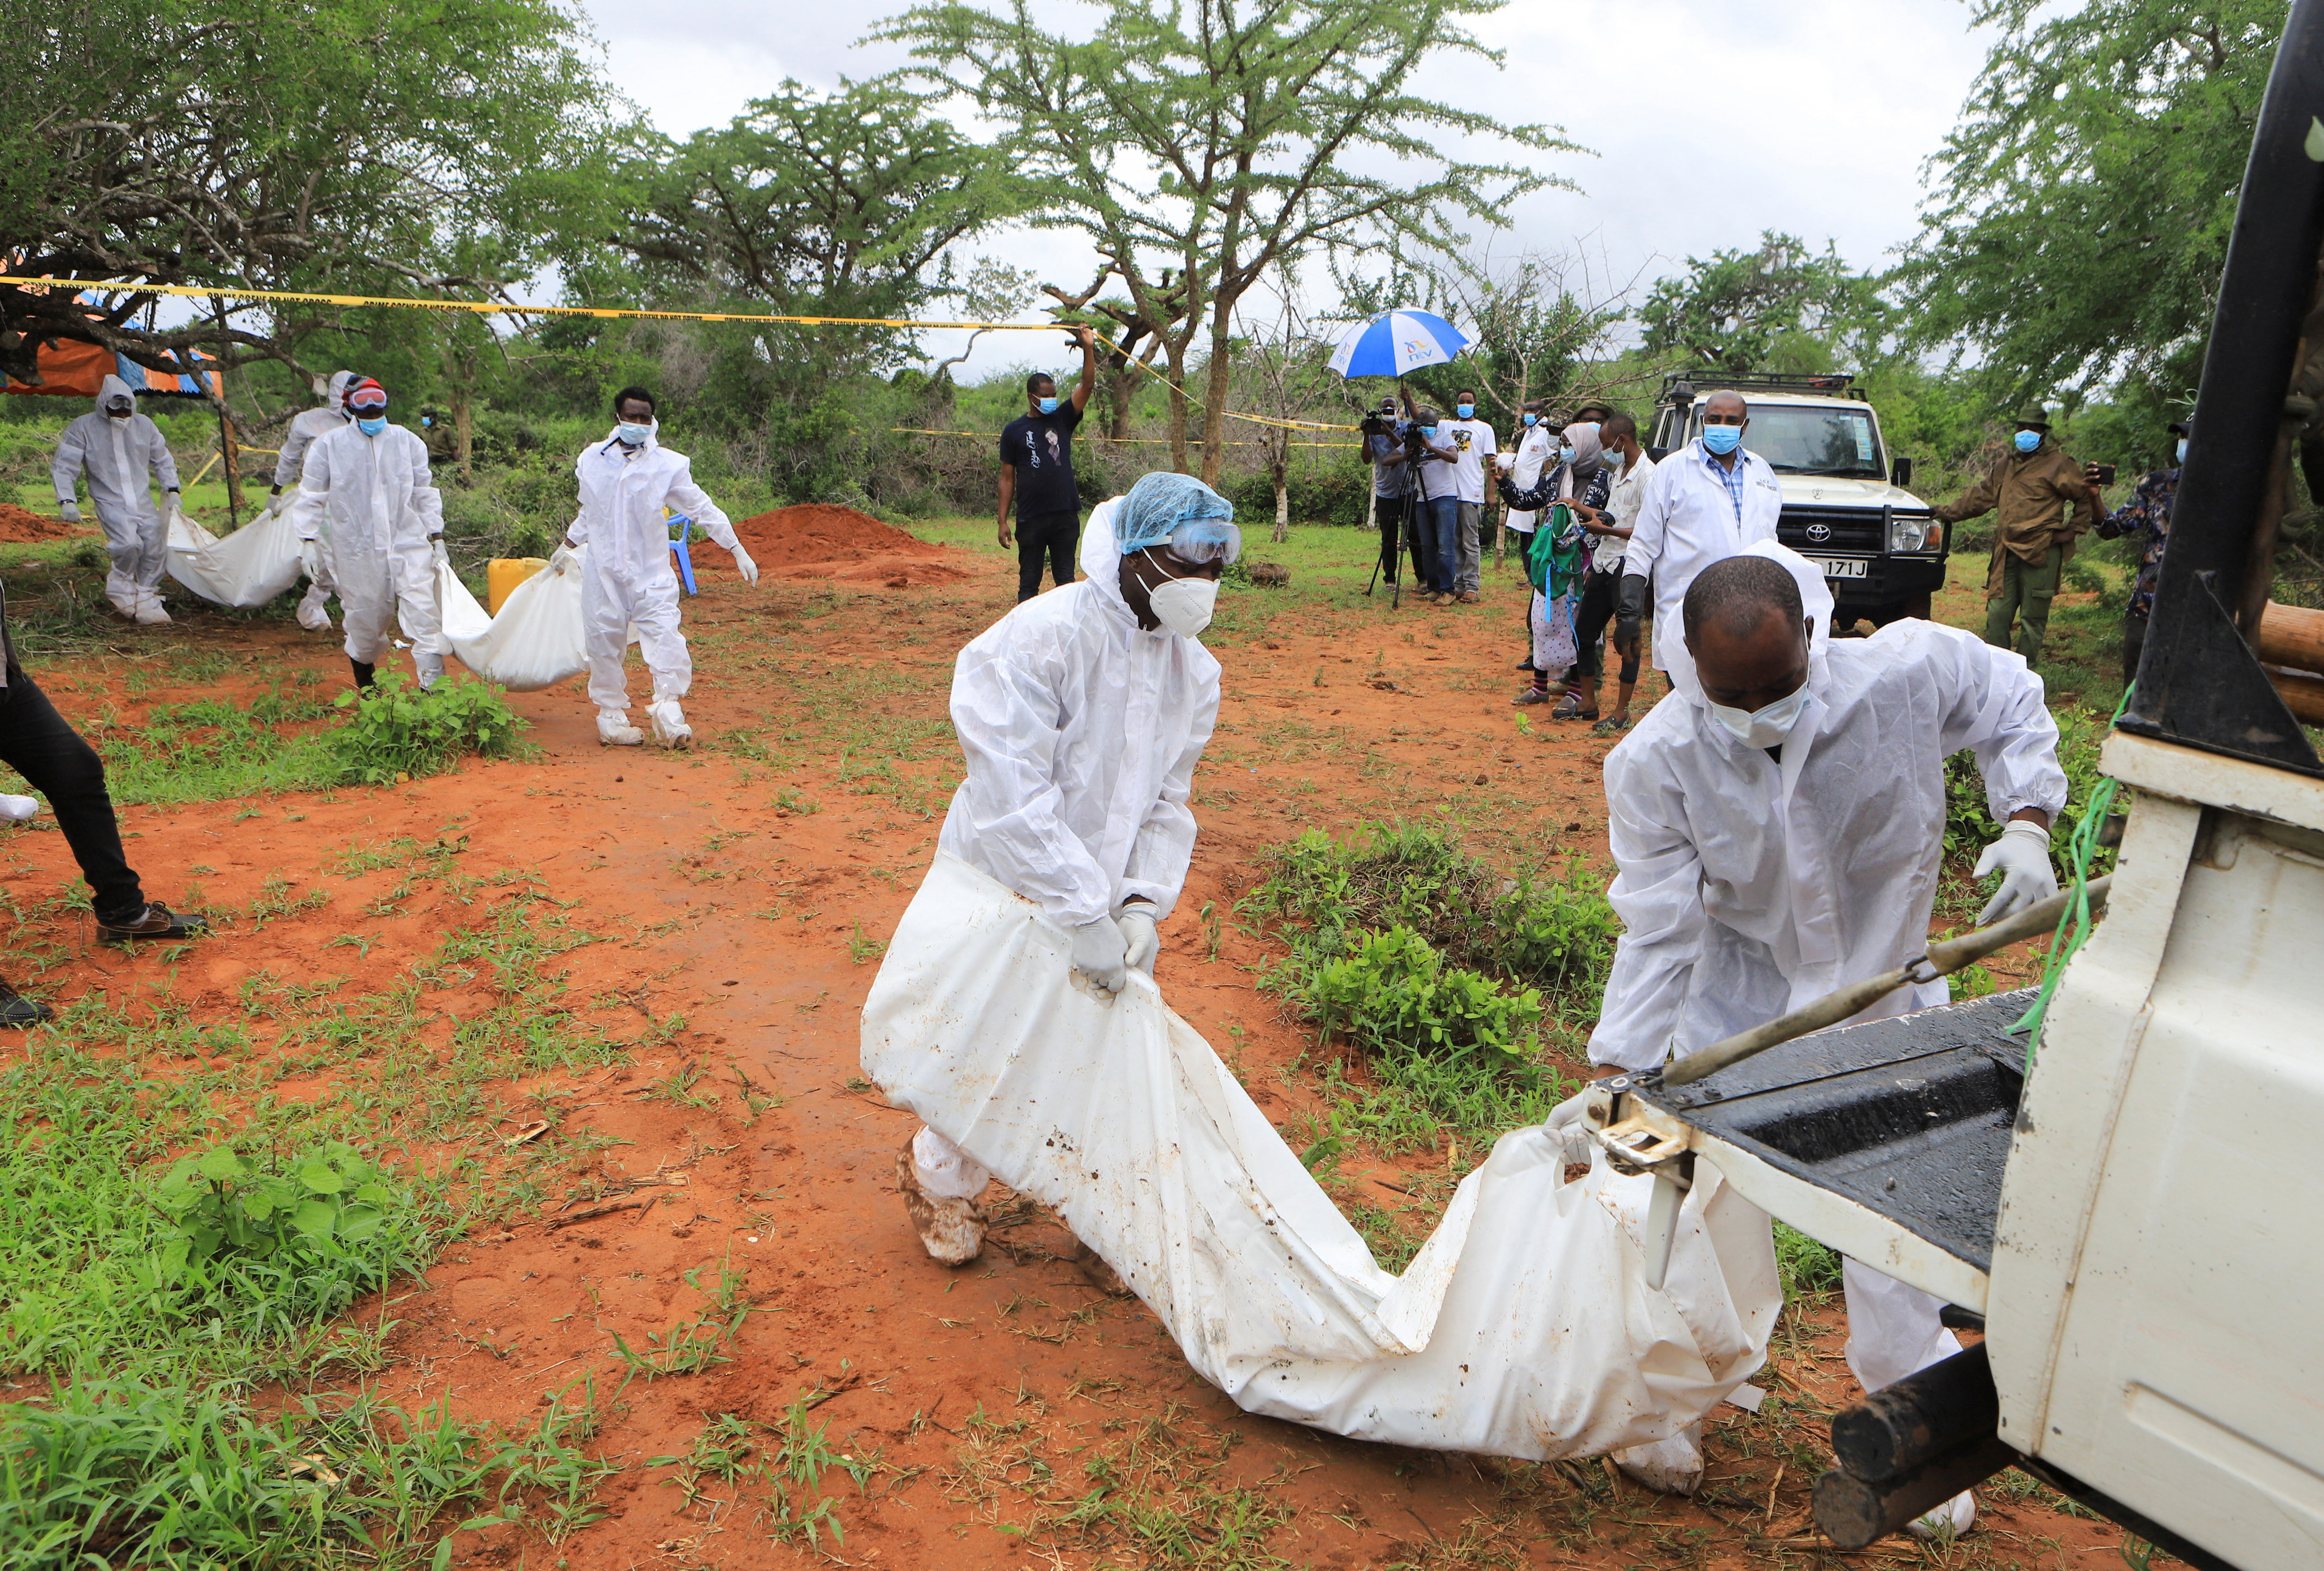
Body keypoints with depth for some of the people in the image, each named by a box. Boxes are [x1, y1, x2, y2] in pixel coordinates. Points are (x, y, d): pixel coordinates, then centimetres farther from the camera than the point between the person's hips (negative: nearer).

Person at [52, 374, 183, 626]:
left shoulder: (144, 425, 8)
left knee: (155, 547, -7)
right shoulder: (83, 428, -3)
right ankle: (121, 583, 3)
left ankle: (147, 602, 9)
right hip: (111, 503, -4)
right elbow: (63, 467, -1)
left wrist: (172, 490, 11)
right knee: (129, 543, -27)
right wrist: (66, 501, -13)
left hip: (144, 503, 4)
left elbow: (163, 460, 22)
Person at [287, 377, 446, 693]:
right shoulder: (329, 446, 2)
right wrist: (309, 541, 0)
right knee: (366, 622, 9)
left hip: (409, 544, 1)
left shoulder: (408, 442, 7)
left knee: (423, 614, -13)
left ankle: (433, 687, -12)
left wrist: (436, 537, 9)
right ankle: (365, 684, 34)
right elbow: (311, 497, 7)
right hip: (358, 553, 0)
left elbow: (425, 493, 13)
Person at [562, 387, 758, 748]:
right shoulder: (592, 460, 7)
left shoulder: (668, 464, -2)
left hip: (651, 573, -2)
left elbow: (703, 509, 1)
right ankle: (611, 715, 17)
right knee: (605, 643, 5)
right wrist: (567, 548, 33)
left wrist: (738, 551, -2)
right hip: (604, 573, 2)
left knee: (665, 639, -15)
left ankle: (669, 714, -9)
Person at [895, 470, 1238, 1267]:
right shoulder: (1036, 641, -25)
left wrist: (1143, 902, -15)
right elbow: (1013, 797, -29)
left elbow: (1168, 802, 1)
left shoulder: (1194, 668, -3)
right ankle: (942, 1179, 40)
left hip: (1107, 894, 6)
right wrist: (1084, 915, -30)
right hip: (1007, 889, -5)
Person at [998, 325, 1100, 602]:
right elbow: (1007, 479, 4)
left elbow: (1087, 386, -2)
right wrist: (1003, 521, -1)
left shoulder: (1062, 419, 9)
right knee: (1029, 582, 4)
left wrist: (1088, 349, -15)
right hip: (1030, 519, -2)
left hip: (1066, 516, 2)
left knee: (1066, 580, 7)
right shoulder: (1014, 431, 4)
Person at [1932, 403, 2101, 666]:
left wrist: (2073, 530, -1)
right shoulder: (2005, 465, 20)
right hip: (2006, 553, 6)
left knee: (2033, 619, -1)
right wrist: (1947, 512, 23)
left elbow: (2086, 496, 5)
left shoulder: (2057, 465, 2)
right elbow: (1980, 496, 27)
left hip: (2041, 553, -6)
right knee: (1997, 613, 2)